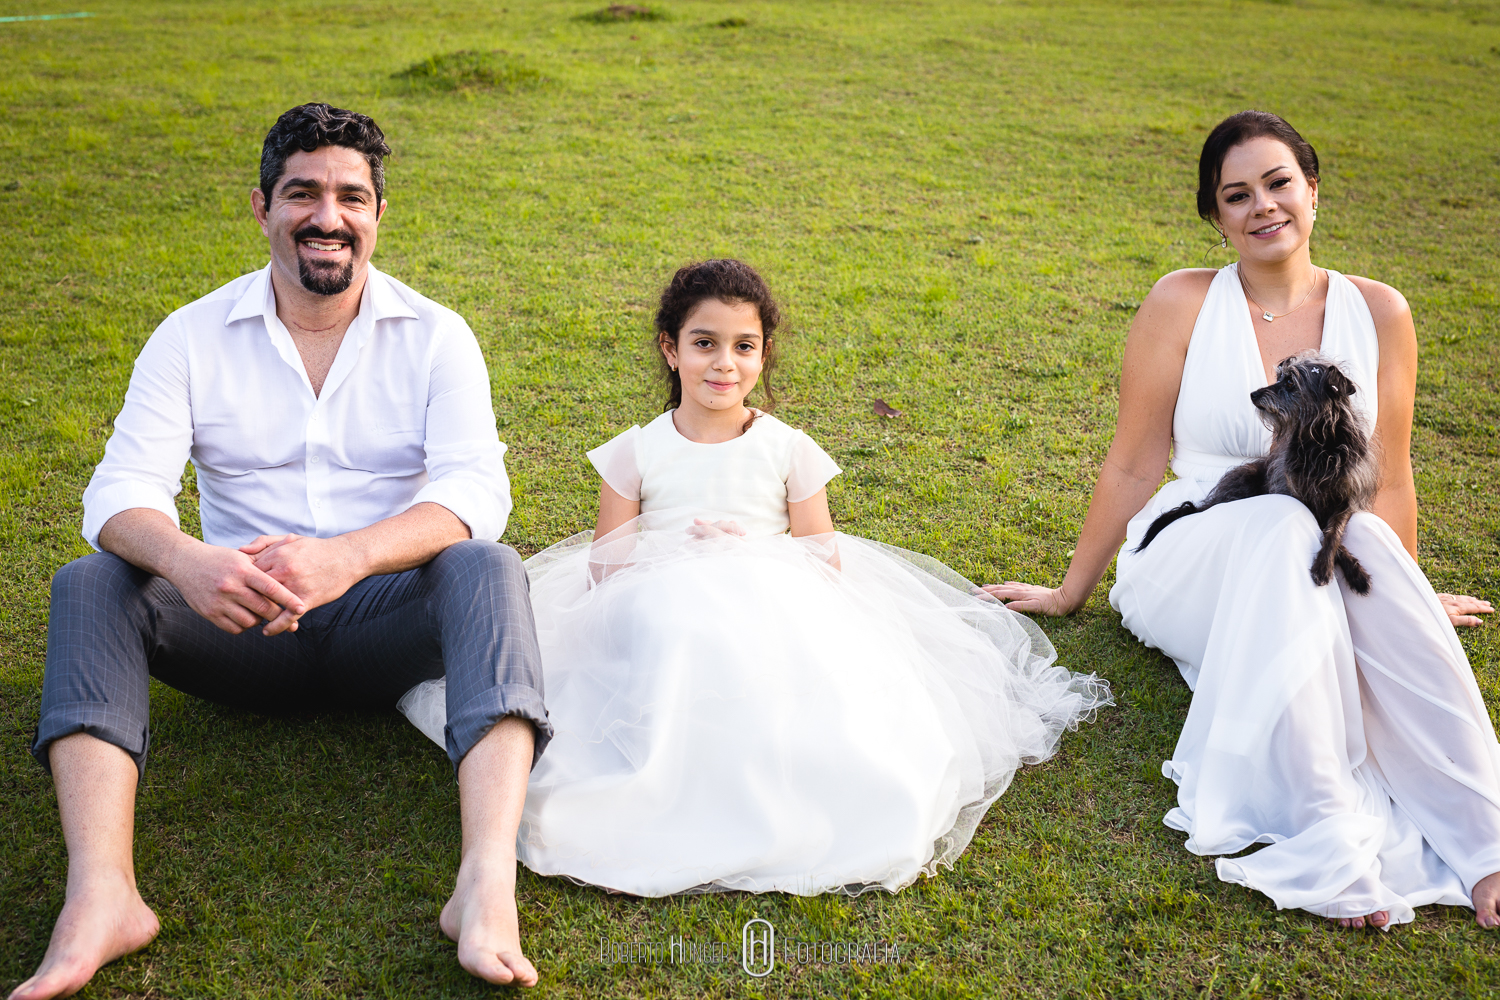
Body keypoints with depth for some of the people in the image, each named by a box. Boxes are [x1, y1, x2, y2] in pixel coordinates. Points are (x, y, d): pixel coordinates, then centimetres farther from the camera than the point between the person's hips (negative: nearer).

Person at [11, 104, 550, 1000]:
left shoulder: (435, 336, 0)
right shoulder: (192, 337, 3)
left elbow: (476, 488, -15)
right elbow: (123, 488, -8)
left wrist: (344, 556, -36)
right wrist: (185, 561, -34)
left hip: (384, 623, -1)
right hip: (242, 627, 2)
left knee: (488, 569, -31)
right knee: (90, 585, -22)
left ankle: (490, 887, -47)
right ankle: (101, 898, -37)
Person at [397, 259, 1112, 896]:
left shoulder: (788, 451, 10)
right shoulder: (636, 453, 9)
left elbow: (825, 561, 7)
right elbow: (605, 566, 5)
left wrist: (750, 554, -10)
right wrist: (680, 560, -13)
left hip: (774, 616, 1)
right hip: (663, 621, 0)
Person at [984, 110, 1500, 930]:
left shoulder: (1377, 313, 5)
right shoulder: (1184, 304, -1)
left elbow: (1387, 481, 14)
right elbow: (1133, 467, 3)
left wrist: (1404, 597, 21)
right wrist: (1070, 592, 7)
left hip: (1334, 568, 2)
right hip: (1193, 565, -2)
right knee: (1287, 521, -35)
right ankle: (1324, 828, -38)